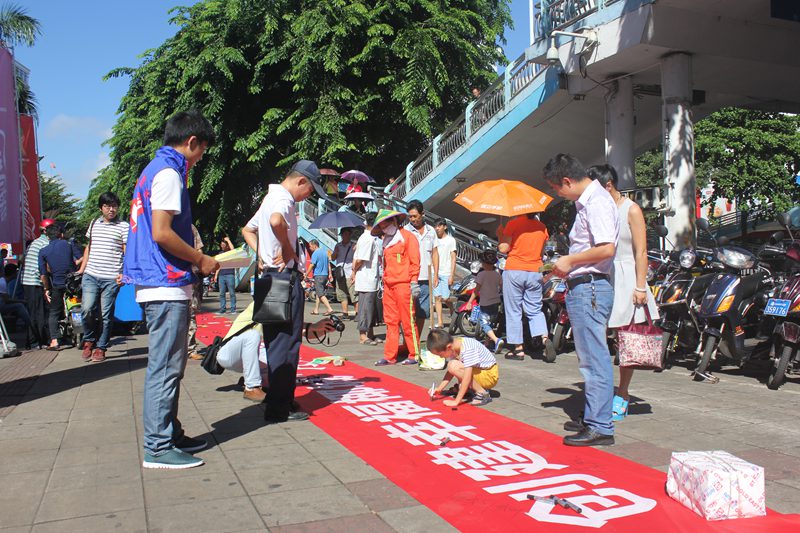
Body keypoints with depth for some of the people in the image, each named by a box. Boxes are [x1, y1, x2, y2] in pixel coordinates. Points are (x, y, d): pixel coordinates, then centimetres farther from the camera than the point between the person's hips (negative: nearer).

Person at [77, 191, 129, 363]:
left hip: (111, 278, -3)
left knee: (105, 315, 2)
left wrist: (124, 273, -17)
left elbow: (128, 252, -3)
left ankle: (100, 348, 15)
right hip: (90, 276, 3)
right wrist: (82, 268, 16)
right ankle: (89, 341, 12)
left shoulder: (123, 226, 1)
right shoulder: (94, 224, 15)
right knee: (87, 309, -11)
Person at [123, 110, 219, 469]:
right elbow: (162, 233, -21)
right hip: (166, 284, -10)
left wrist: (196, 259, 16)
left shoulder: (154, 169, 18)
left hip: (159, 284, 10)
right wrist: (200, 260, -9)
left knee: (169, 366, 15)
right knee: (165, 368, -5)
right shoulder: (169, 172, -12)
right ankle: (158, 447, 1)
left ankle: (171, 435, 24)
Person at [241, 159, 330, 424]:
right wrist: (288, 250, -21)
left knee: (276, 340, 16)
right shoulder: (283, 199, -12)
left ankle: (276, 399, 26)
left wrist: (263, 255, 14)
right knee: (286, 342, -6)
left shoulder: (270, 197, 19)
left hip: (271, 275, 10)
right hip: (286, 276, -10)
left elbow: (247, 230, 29)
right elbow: (276, 221, -36)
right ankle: (279, 409, -2)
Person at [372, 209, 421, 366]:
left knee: (408, 321, -5)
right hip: (389, 286, 7)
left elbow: (414, 261, -7)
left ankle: (415, 355, 3)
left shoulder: (407, 237, -1)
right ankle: (390, 356, 10)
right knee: (391, 322, 7)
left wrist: (414, 282, -13)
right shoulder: (387, 242, 21)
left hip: (403, 285, -7)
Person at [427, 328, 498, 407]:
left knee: (454, 366, -25)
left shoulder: (467, 349, -29)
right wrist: (439, 388, -4)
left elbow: (467, 377, -33)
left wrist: (456, 401, -32)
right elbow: (450, 372, 5)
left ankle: (482, 393, -18)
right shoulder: (453, 348, -5)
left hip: (490, 375, -9)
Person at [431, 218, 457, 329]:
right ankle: (439, 322, 0)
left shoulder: (450, 240, 1)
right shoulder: (435, 240, 14)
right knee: (437, 298, -2)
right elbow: (433, 256, 14)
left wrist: (452, 276, -9)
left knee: (445, 298, -7)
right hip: (435, 273, 4)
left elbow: (453, 258, -2)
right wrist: (435, 274, 5)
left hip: (446, 273, -4)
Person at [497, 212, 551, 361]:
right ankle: (545, 338, -11)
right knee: (535, 310, 11)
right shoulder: (542, 227, 8)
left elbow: (503, 248, -9)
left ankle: (518, 349, 4)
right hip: (535, 272, 4)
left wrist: (500, 234, 8)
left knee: (513, 311, 3)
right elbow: (541, 251, 15)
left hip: (514, 271, -4)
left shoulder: (513, 224, -6)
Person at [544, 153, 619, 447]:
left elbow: (606, 248, -24)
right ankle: (593, 418, 26)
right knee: (590, 357, 16)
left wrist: (570, 260, -13)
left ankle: (600, 427, -1)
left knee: (594, 358, -7)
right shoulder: (587, 200, 18)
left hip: (589, 288, -11)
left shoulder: (596, 201, -14)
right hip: (583, 288, 11)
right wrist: (566, 267, 12)